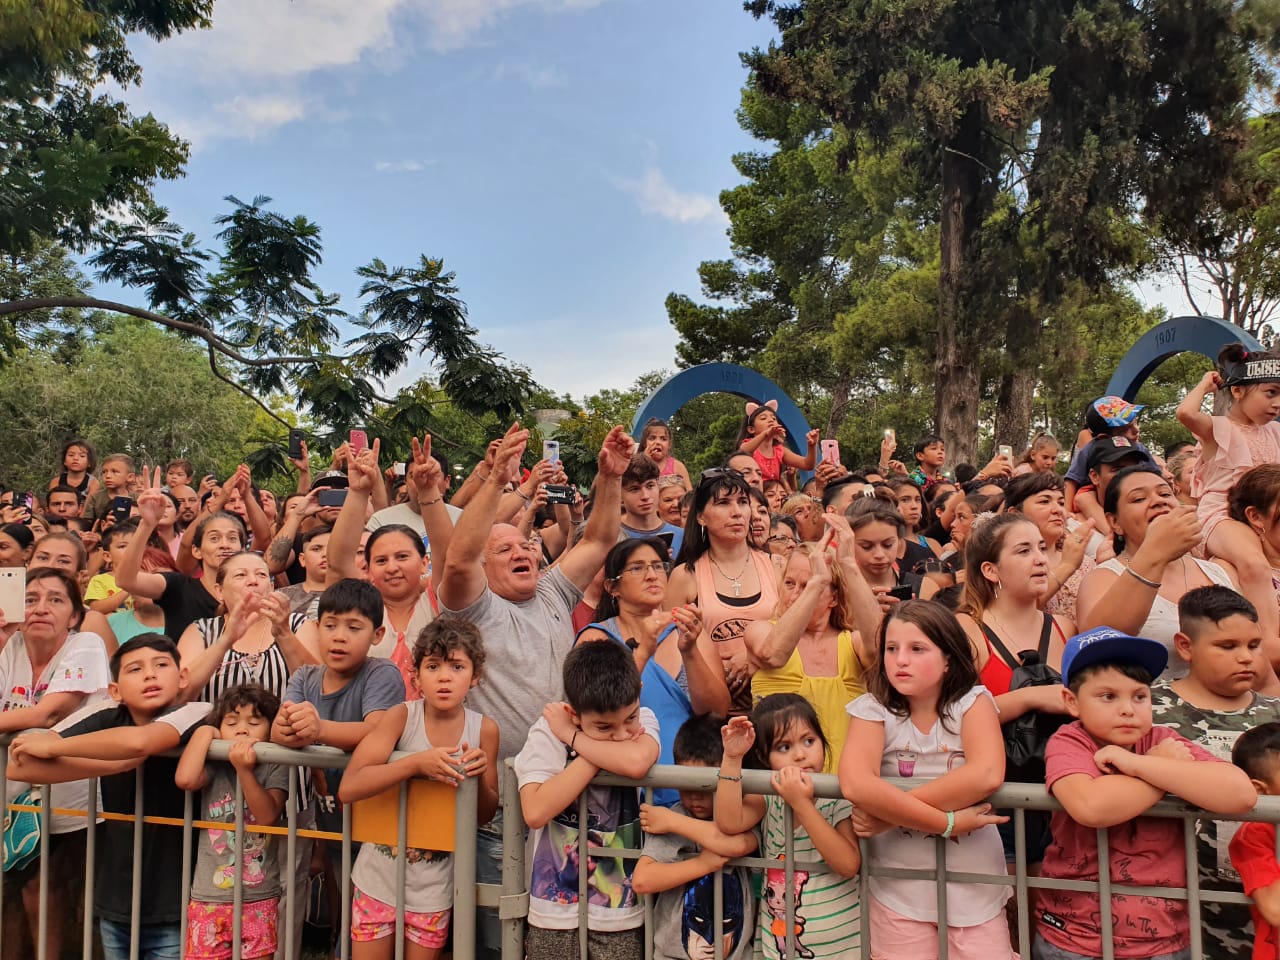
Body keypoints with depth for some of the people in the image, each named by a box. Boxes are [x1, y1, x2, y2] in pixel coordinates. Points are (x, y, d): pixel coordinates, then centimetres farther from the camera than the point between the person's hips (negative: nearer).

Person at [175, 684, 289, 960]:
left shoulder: (274, 769, -3)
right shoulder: (214, 768, -1)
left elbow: (268, 816, -16)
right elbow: (184, 779, -23)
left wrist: (244, 771, -27)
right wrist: (205, 732, -10)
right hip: (209, 900, 1)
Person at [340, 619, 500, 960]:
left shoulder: (484, 729, -9)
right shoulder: (401, 716, -15)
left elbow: (486, 815, 0)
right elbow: (348, 788, -24)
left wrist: (480, 775, -21)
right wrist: (417, 763, -34)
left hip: (433, 888, 1)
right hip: (379, 877, -1)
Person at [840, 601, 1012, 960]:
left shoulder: (973, 700, -7)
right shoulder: (873, 708, -8)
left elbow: (986, 776, -25)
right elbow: (855, 785, -24)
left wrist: (889, 811, -25)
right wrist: (948, 822, -25)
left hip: (975, 887, 0)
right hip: (899, 890, 0)